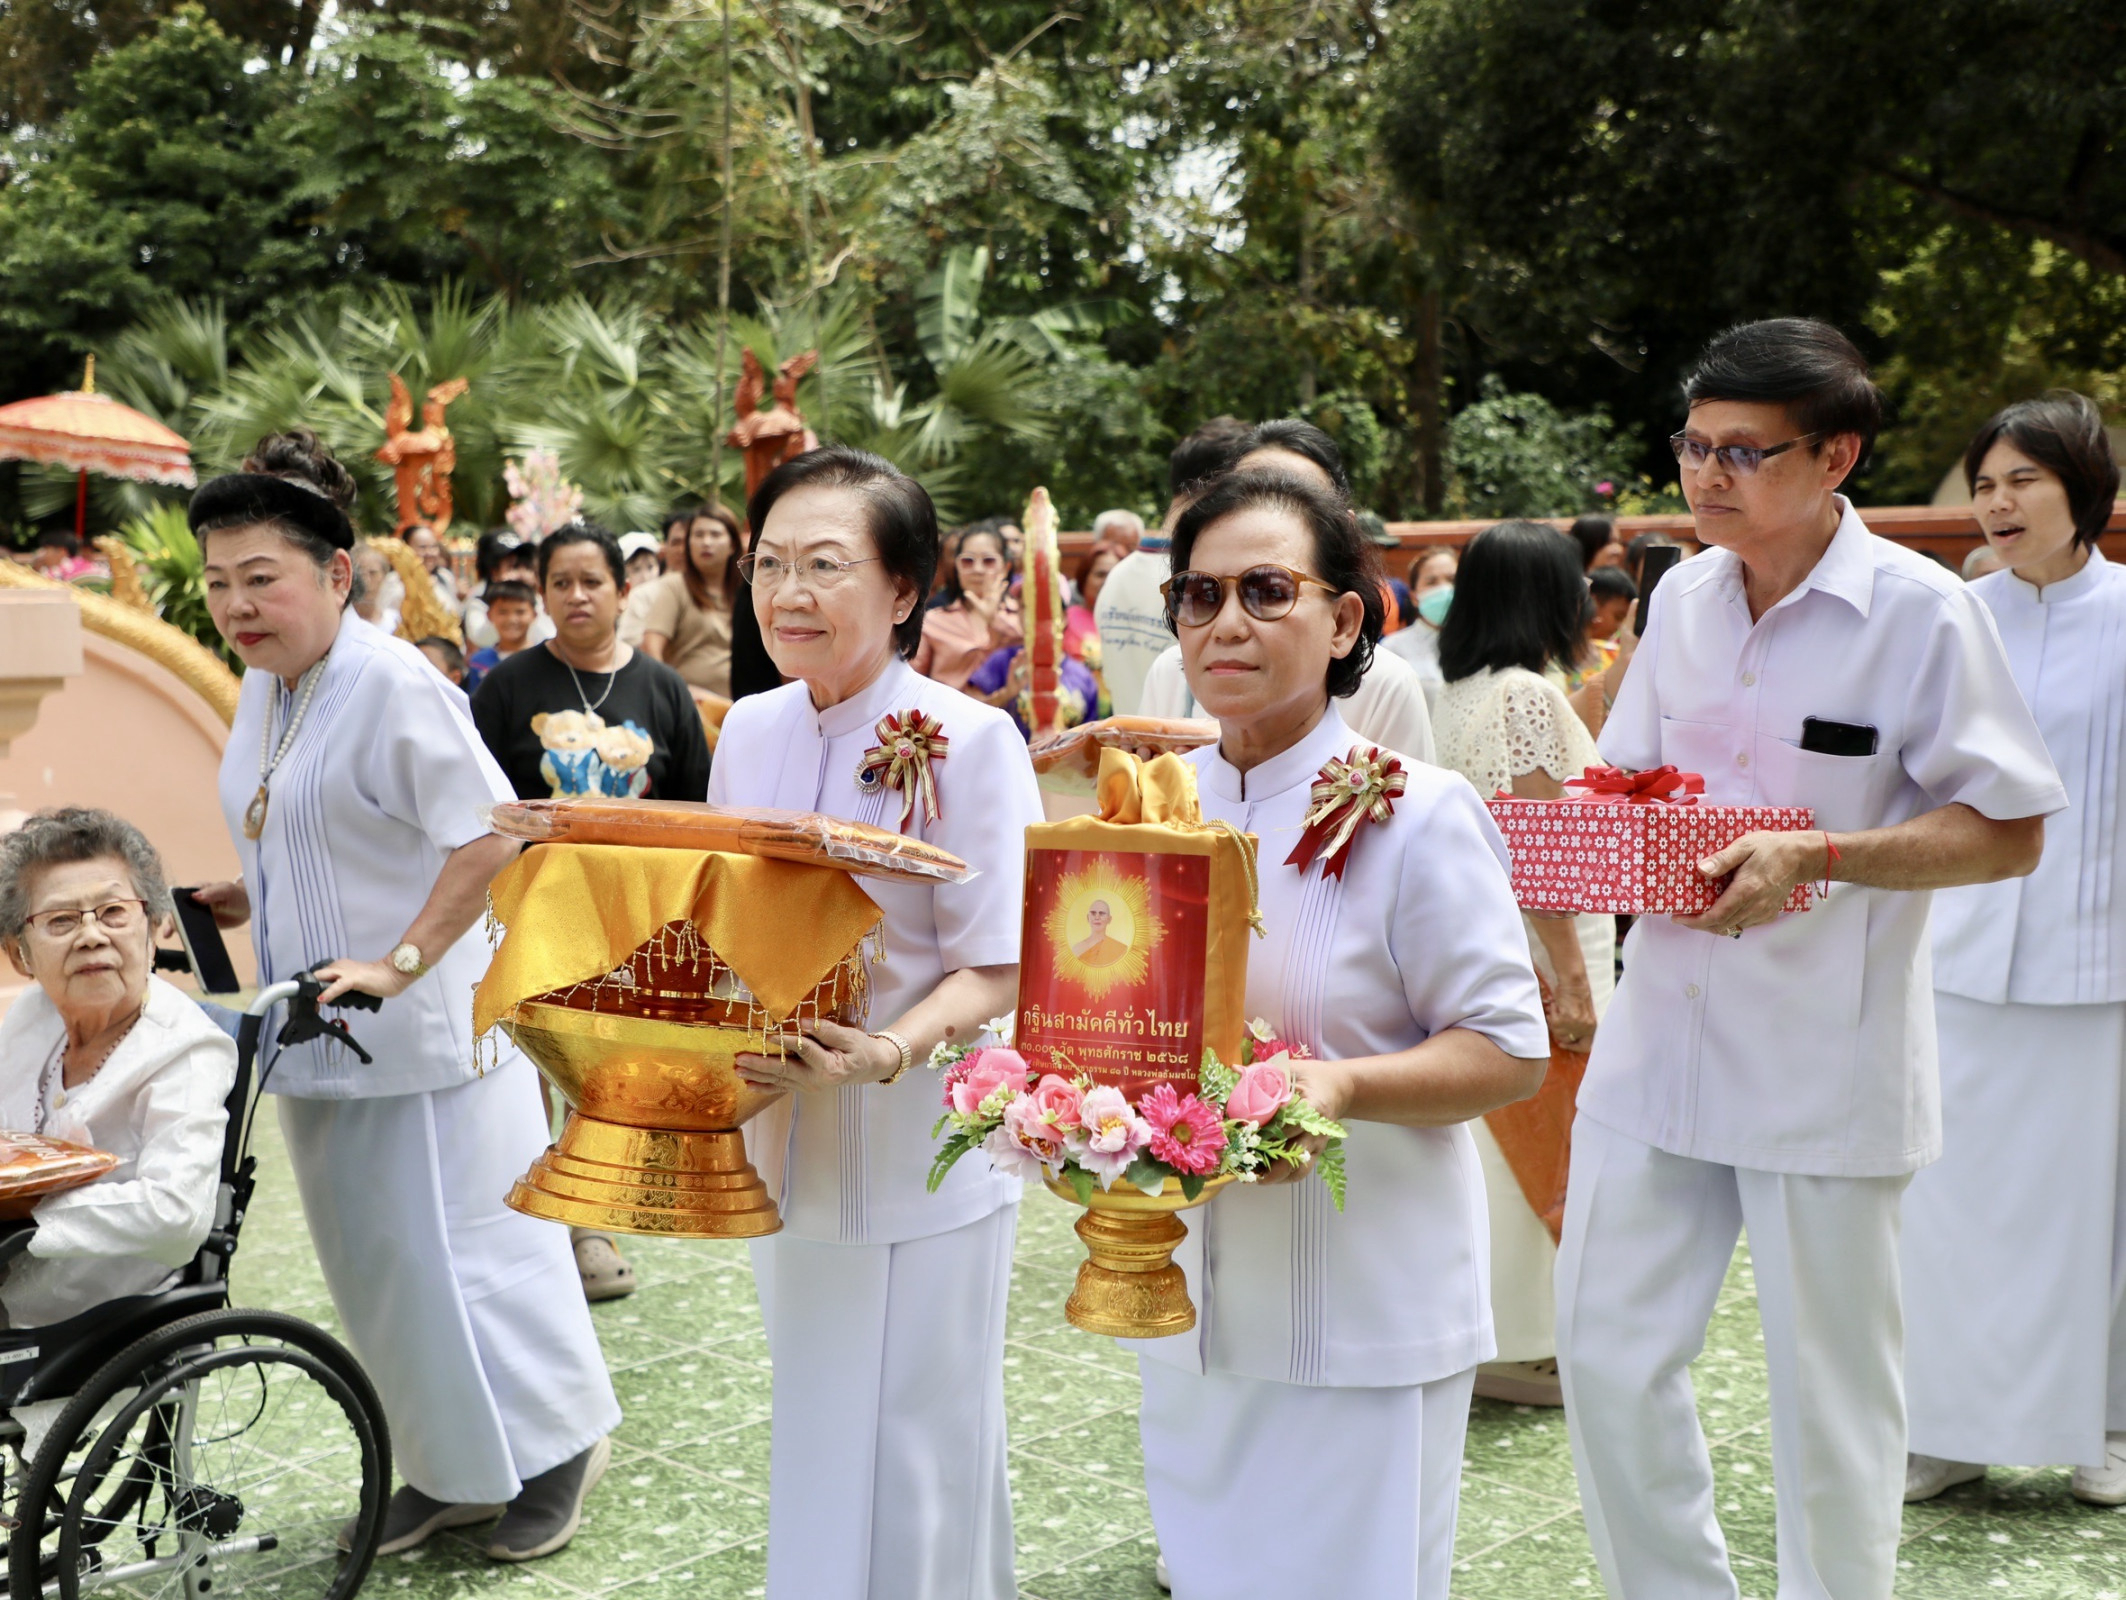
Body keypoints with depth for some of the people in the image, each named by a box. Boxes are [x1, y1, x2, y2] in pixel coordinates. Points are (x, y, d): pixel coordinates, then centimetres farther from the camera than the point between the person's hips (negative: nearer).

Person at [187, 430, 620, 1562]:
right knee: (374, 1259, 14)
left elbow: (493, 837, -23)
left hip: (425, 1031, -9)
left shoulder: (391, 683, -17)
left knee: (462, 1246, -1)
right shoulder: (261, 688, 9)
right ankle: (450, 1470, 29)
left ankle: (557, 1445, 19)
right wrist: (246, 897, 8)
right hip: (319, 1038, 9)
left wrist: (401, 962, -24)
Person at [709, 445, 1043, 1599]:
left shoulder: (968, 741, -16)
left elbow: (996, 972, -15)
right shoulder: (750, 731, 3)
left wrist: (888, 1052, -31)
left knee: (907, 1469, 7)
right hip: (784, 1147, 6)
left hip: (921, 1157, -6)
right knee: (815, 1447, 21)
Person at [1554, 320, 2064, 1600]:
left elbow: (2007, 833, -10)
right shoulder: (1686, 596, 8)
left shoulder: (1923, 612, -10)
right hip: (1663, 1041, 6)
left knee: (1831, 1397, 7)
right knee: (1608, 1360, 9)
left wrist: (1816, 855, -23)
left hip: (1825, 1063, -5)